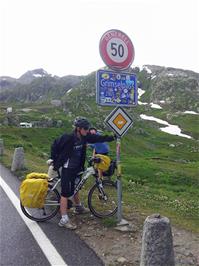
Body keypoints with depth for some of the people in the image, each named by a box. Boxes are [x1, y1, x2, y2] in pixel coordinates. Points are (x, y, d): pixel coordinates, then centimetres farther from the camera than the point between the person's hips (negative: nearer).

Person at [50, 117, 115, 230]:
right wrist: (55, 161, -8)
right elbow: (55, 146, -14)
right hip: (68, 168, -8)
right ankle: (64, 219, 2)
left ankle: (79, 207, 47)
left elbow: (98, 138, 1)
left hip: (77, 167, 8)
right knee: (66, 193, -5)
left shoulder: (84, 136, -4)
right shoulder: (68, 137, -24)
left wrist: (112, 137, -6)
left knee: (75, 187, 26)